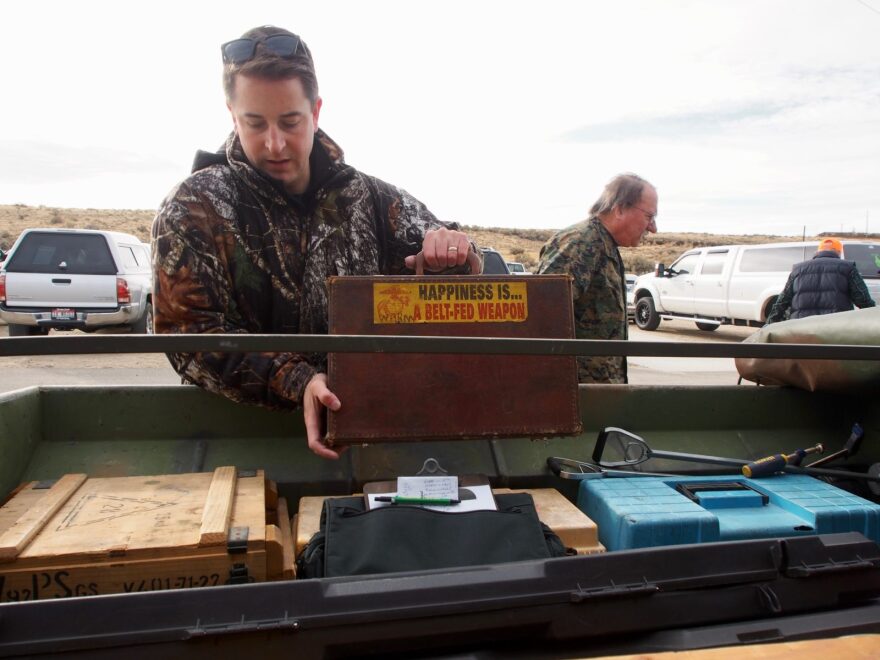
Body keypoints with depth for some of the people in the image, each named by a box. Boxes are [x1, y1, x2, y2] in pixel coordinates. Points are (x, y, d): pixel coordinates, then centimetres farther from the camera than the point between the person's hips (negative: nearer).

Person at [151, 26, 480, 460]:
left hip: (368, 409, 2)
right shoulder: (195, 208, 0)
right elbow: (189, 333, -9)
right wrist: (296, 384, -24)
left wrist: (452, 252, -13)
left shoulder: (370, 199, 7)